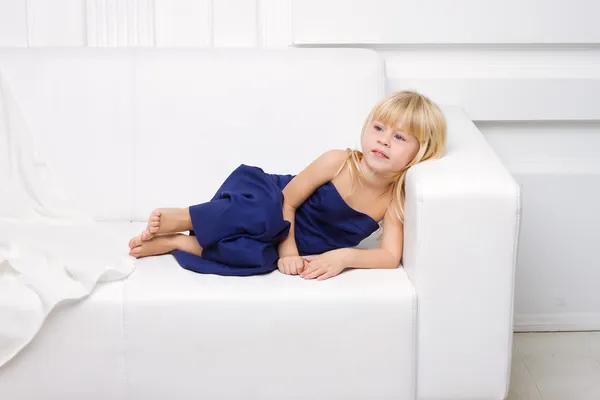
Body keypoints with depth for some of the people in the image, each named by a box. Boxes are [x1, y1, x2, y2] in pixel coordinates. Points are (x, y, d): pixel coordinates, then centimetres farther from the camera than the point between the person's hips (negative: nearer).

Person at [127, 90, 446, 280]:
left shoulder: (395, 199, -15)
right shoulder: (337, 162, -22)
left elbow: (391, 256, -20)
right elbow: (287, 201, -15)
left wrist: (344, 256, -35)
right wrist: (288, 251, -24)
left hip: (297, 245, 2)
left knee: (260, 257, -32)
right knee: (265, 214, -39)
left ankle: (176, 242, -19)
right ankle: (181, 219, -20)